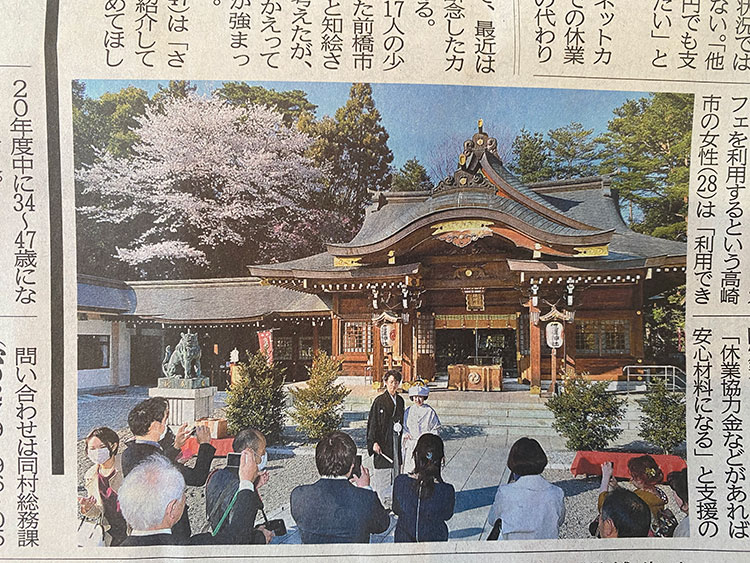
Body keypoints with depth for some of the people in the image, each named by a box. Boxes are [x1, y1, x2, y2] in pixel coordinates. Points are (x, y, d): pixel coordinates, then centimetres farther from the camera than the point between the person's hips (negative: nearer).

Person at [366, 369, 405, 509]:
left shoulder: (400, 401, 9)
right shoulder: (379, 401, -9)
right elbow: (372, 423, -10)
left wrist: (400, 427, 3)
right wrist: (374, 442, -15)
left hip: (395, 441, 6)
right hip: (382, 442, -6)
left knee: (395, 470, 10)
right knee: (382, 473, -2)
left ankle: (392, 500, 21)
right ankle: (380, 501, 9)